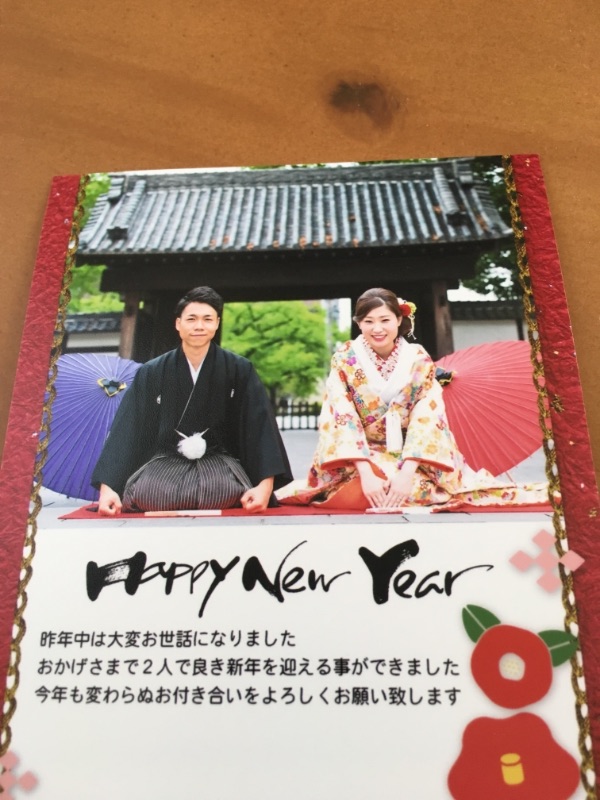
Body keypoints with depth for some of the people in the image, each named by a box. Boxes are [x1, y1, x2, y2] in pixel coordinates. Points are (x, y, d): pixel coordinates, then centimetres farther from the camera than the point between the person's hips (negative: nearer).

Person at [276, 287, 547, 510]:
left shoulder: (419, 360, -4)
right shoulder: (344, 360, -7)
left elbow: (427, 418, -13)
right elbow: (341, 419, -16)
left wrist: (407, 472, -26)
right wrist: (366, 473, -27)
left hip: (410, 456, 2)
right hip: (362, 457, -2)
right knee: (355, 492, -29)